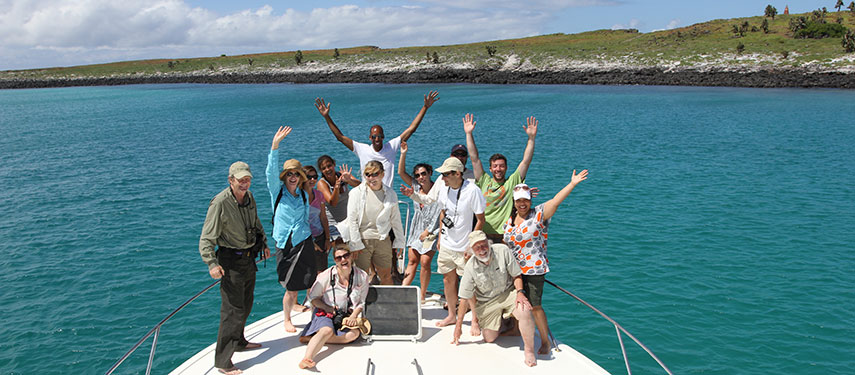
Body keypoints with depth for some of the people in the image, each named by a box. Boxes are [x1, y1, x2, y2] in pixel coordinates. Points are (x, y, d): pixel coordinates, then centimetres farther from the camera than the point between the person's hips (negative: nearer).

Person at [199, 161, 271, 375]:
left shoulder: (249, 197, 4)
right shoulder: (220, 203, -20)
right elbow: (206, 238, -20)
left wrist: (264, 244, 23)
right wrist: (212, 263, -29)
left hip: (249, 258, 8)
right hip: (231, 261, -8)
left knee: (246, 304, 21)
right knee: (233, 309, -8)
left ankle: (239, 342, 43)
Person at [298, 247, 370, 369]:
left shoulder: (362, 276, 0)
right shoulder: (326, 276, -5)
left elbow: (362, 302, 6)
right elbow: (313, 297, 3)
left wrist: (353, 316, -13)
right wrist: (328, 308, -13)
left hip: (347, 316, 2)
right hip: (324, 313, -2)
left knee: (354, 333, -29)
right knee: (327, 330, -35)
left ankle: (315, 339, -27)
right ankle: (307, 358, -51)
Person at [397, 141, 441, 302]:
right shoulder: (416, 186, 0)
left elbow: (438, 214, -15)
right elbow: (401, 172, -1)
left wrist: (428, 231, -11)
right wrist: (403, 154, -11)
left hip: (432, 229, -5)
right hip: (417, 227, 5)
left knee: (425, 261, -7)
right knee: (412, 260, 5)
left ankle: (422, 296, 4)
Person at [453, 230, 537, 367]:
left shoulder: (503, 251, -17)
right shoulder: (470, 267, -15)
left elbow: (516, 275, -5)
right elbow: (465, 298, -9)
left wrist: (520, 292, -25)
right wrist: (458, 326, -6)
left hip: (508, 292, -1)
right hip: (487, 301, 1)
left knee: (525, 312, -32)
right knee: (489, 338, -1)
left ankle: (529, 350, -13)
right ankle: (500, 320, 33)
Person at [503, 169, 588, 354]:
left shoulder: (539, 214, -8)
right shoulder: (510, 220, 8)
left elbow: (556, 201, -22)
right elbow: (505, 242, 21)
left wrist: (572, 184, -32)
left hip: (534, 270, -5)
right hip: (514, 269, 5)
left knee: (534, 306, -1)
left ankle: (545, 341, 14)